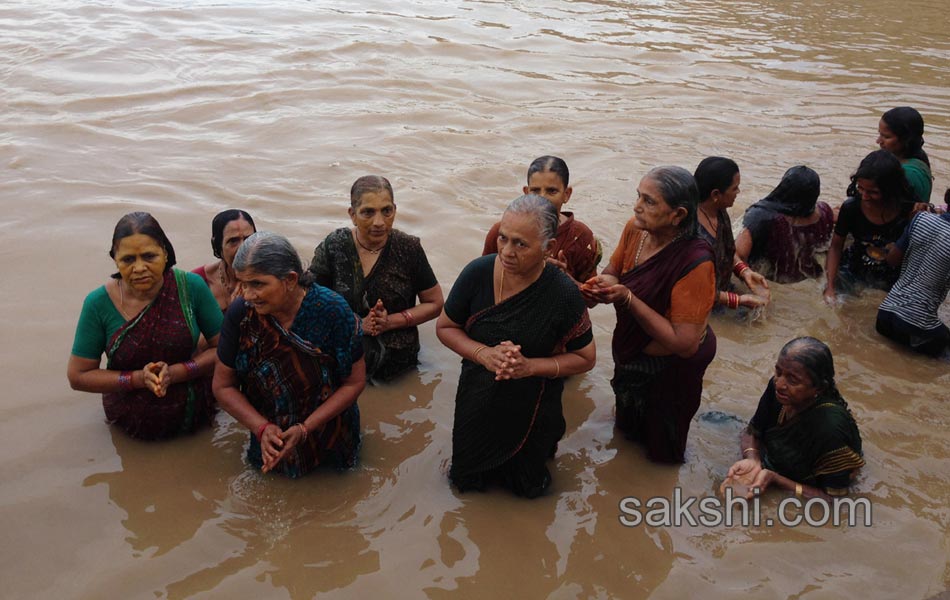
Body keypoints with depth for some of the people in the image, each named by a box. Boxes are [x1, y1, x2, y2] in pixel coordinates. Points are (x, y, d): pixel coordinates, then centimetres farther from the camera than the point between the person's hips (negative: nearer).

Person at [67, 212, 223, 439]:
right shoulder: (99, 304, -19)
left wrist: (175, 373, -27)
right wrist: (139, 379, -25)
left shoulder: (191, 286, -19)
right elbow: (78, 376, -11)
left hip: (194, 410, 0)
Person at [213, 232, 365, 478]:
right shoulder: (240, 313, -21)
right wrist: (262, 428, -23)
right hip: (271, 442, 2)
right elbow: (223, 385, -9)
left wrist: (304, 430, -24)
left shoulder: (331, 310, -26)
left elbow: (355, 382, -17)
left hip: (329, 435, -1)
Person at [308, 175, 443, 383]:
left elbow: (435, 304, 3)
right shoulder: (332, 247, -5)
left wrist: (391, 321, -11)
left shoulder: (409, 248, -5)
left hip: (397, 357, 0)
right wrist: (358, 325, -16)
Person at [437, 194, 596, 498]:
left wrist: (530, 366, -27)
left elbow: (585, 358, -12)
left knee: (527, 485, 24)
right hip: (477, 402, 2)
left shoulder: (563, 294, -25)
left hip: (531, 410, -1)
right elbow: (445, 326, -7)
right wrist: (484, 353, -25)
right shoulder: (478, 273, -20)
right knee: (466, 478, 24)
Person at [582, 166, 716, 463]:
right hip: (631, 352, 6)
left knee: (661, 445, 25)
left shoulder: (695, 262, -37)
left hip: (671, 366, -5)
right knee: (628, 426, 35)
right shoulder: (635, 229, -18)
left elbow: (685, 344, -35)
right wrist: (604, 284, -24)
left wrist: (628, 299, -38)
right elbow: (613, 271, 1)